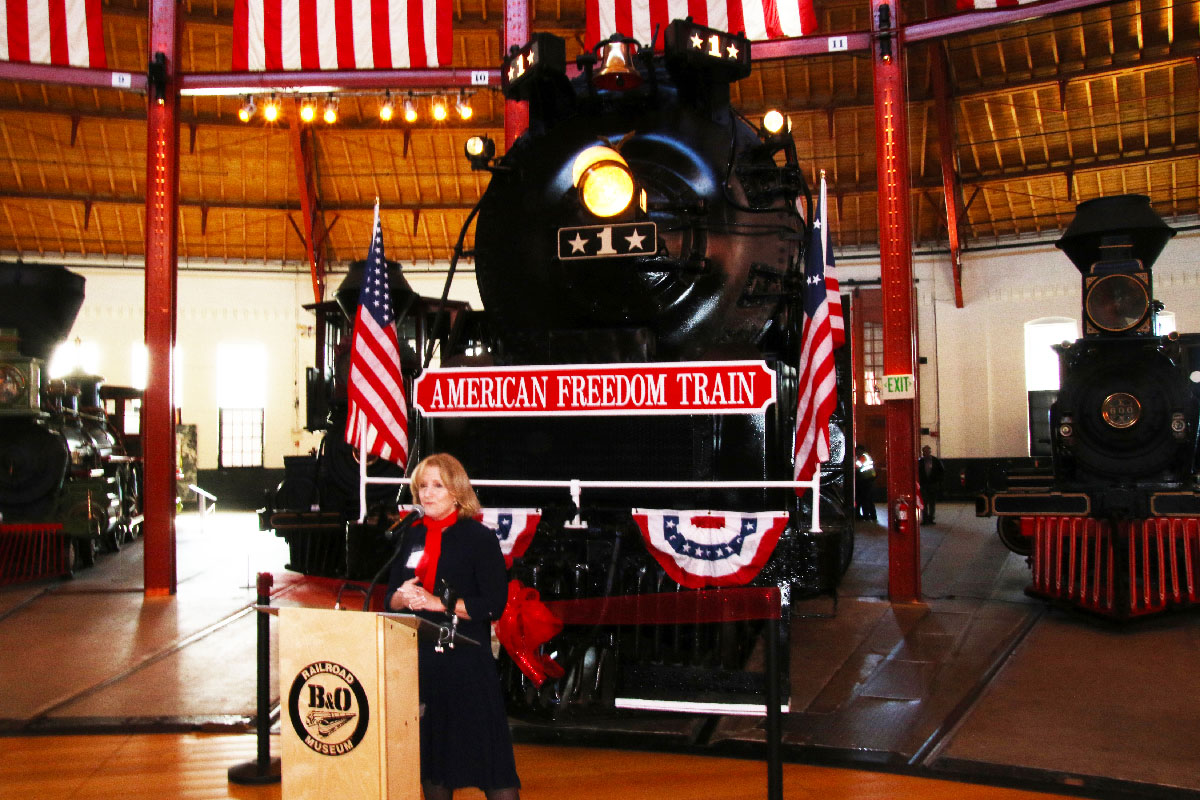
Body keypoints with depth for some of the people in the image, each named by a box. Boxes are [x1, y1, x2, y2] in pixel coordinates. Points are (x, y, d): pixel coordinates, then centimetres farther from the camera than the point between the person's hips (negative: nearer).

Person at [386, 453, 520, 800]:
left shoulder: (479, 538, -5)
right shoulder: (413, 537, 13)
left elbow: (494, 605, -11)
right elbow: (390, 598, 15)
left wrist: (438, 602, -17)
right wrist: (403, 597, -8)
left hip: (467, 658, -5)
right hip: (420, 657, 6)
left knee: (486, 746, -4)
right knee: (429, 748, 12)